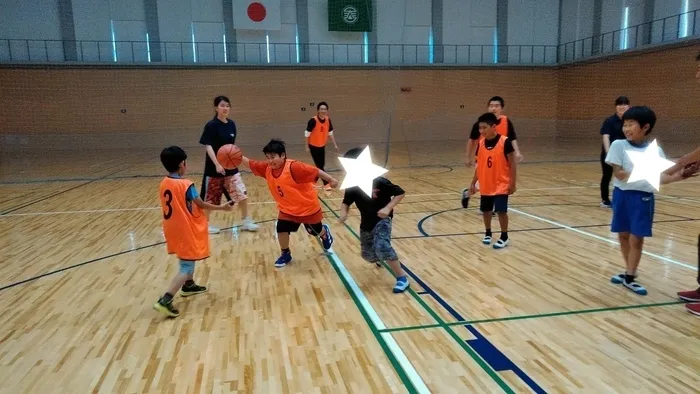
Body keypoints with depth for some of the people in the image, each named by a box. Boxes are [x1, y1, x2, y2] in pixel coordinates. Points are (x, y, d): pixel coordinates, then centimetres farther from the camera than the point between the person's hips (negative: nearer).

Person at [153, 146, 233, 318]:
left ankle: (188, 286, 44)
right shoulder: (186, 185, -19)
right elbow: (202, 205, -11)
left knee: (187, 260, 28)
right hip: (186, 231, -8)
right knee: (187, 266, -3)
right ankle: (165, 300, -11)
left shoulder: (164, 183, 2)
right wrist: (222, 207, 1)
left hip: (174, 229, 8)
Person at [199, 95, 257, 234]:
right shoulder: (211, 125, -13)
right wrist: (217, 164, -29)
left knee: (242, 193, 2)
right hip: (214, 167, -5)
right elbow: (208, 146, -19)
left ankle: (246, 222, 16)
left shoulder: (231, 124, 6)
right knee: (210, 198, 6)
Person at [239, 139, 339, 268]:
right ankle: (285, 254, 16)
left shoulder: (293, 167, -32)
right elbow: (249, 163, -6)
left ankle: (325, 233, 54)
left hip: (307, 207, -5)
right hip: (287, 209, 5)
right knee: (281, 229, -10)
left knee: (315, 231, 16)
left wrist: (331, 180, -28)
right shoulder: (267, 168, -13)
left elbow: (315, 171, -30)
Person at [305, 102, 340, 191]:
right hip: (313, 146, -6)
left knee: (321, 165, 13)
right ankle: (326, 184, 2)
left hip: (322, 146, 6)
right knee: (320, 166, -5)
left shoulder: (328, 120, -4)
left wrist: (335, 145, 5)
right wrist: (307, 146, -12)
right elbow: (307, 133, -15)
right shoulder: (313, 120, -22)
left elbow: (330, 133, 6)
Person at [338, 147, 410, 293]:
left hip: (382, 220, -6)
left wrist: (388, 208, -28)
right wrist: (343, 213, -19)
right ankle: (380, 258, 56)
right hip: (366, 223, 6)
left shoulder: (378, 181, -24)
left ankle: (402, 278, -15)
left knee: (382, 247, -30)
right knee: (367, 254, 16)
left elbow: (400, 193, -17)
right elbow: (346, 202, 3)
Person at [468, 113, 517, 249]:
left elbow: (512, 164, -10)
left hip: (501, 185, -5)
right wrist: (473, 183, 8)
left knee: (501, 211, -5)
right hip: (485, 185, 5)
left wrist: (512, 183, -11)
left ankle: (504, 237, 13)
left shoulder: (505, 142, -15)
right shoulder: (481, 143, 0)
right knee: (486, 210, 13)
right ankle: (488, 233, 32)